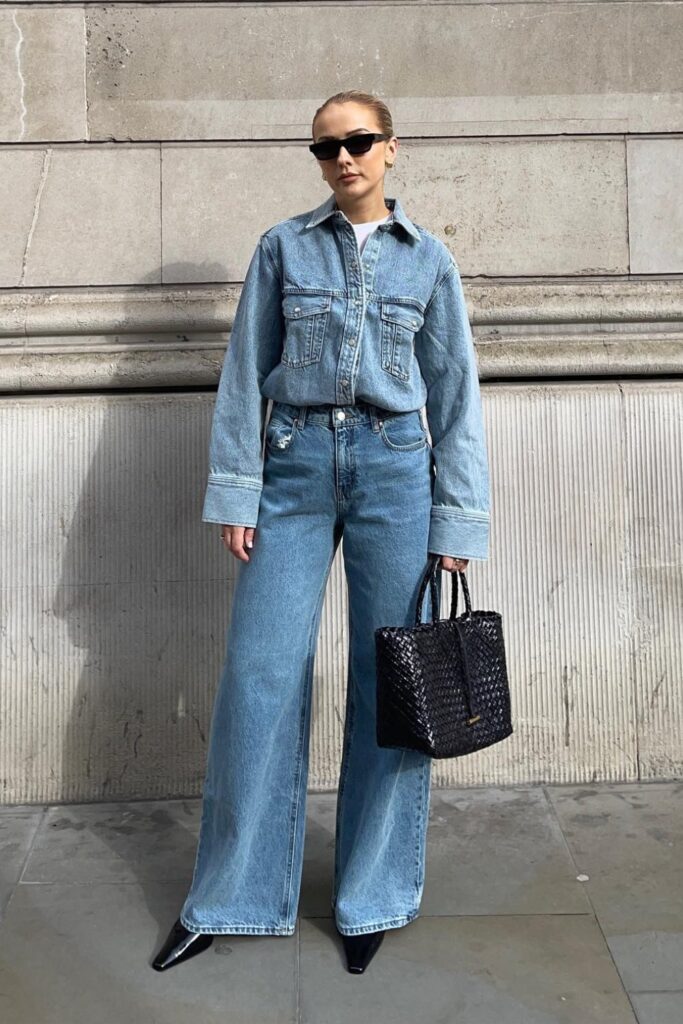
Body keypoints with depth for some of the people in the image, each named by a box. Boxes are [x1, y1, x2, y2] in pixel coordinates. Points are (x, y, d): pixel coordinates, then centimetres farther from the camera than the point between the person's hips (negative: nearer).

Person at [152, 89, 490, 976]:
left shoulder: (429, 260, 7)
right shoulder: (283, 247, 7)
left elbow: (455, 394, 6)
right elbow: (246, 374, 5)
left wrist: (457, 524, 0)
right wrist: (236, 494, -2)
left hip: (394, 468, 0)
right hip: (295, 467, 0)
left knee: (389, 680, 3)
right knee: (259, 674, 0)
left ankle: (372, 897, 20)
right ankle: (230, 897, 15)